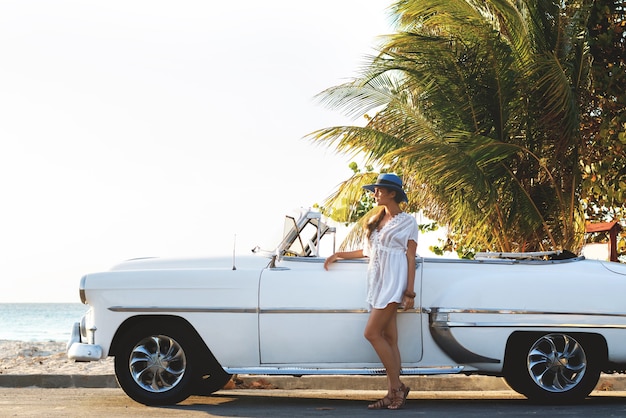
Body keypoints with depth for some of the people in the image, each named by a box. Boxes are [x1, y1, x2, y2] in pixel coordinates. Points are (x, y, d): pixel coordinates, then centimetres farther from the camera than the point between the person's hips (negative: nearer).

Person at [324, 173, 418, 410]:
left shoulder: (407, 222, -2)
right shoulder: (375, 221, 17)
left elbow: (411, 258, -5)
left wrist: (410, 292, -10)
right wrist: (339, 255, 20)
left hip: (394, 282, -7)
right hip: (378, 282, 7)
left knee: (372, 333, -14)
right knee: (389, 339, 3)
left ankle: (397, 387, -7)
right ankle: (393, 393, 2)